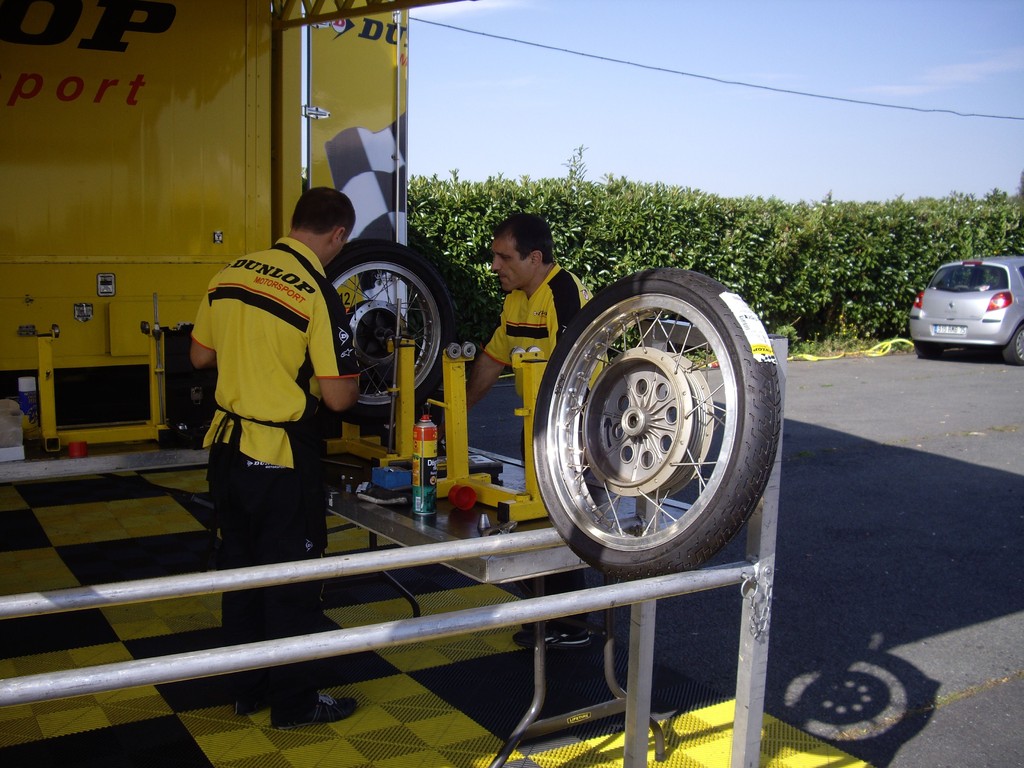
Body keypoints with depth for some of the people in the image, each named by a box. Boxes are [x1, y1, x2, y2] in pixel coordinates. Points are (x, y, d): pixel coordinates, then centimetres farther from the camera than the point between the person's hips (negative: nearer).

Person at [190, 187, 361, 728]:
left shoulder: (230, 274, 2)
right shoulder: (318, 293, -17)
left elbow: (200, 356, 12)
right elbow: (337, 396, -18)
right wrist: (352, 376, 3)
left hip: (228, 446, 7)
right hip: (282, 458, -6)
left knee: (240, 567, 19)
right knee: (292, 580, 8)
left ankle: (248, 689, 33)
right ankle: (293, 703, 21)